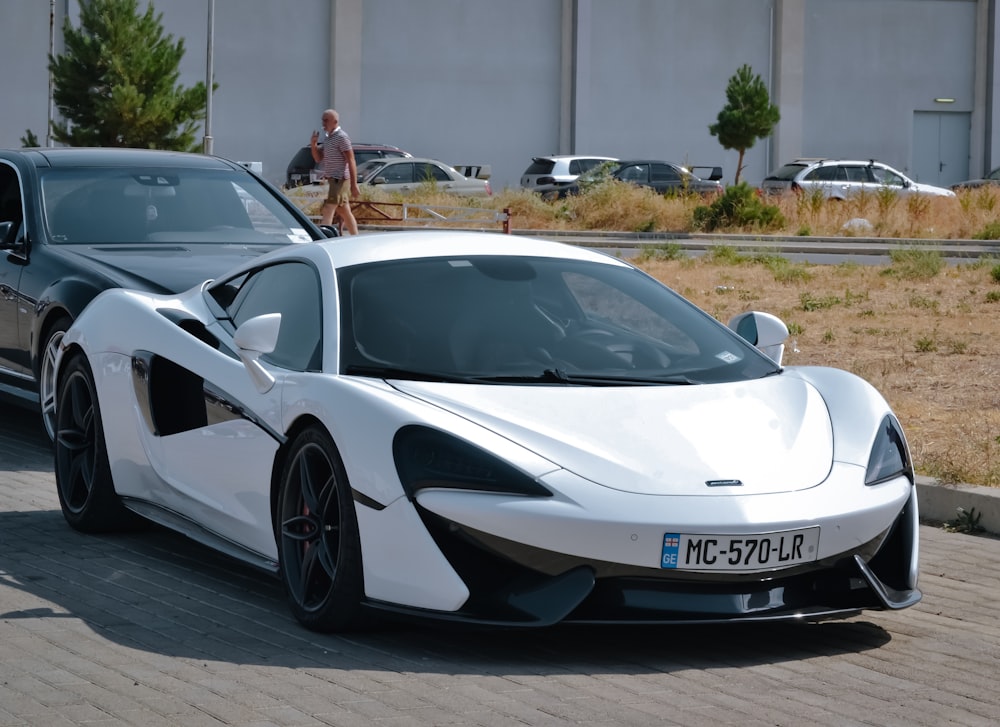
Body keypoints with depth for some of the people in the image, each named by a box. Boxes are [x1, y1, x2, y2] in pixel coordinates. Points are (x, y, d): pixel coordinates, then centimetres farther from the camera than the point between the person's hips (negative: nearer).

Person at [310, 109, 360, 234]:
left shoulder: (342, 137, -12)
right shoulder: (327, 138, 16)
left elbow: (351, 162, -15)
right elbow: (318, 159, 17)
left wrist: (354, 185, -19)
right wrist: (313, 145, -2)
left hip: (339, 180, -9)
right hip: (331, 180, 9)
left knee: (327, 211, -16)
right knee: (345, 213, 13)